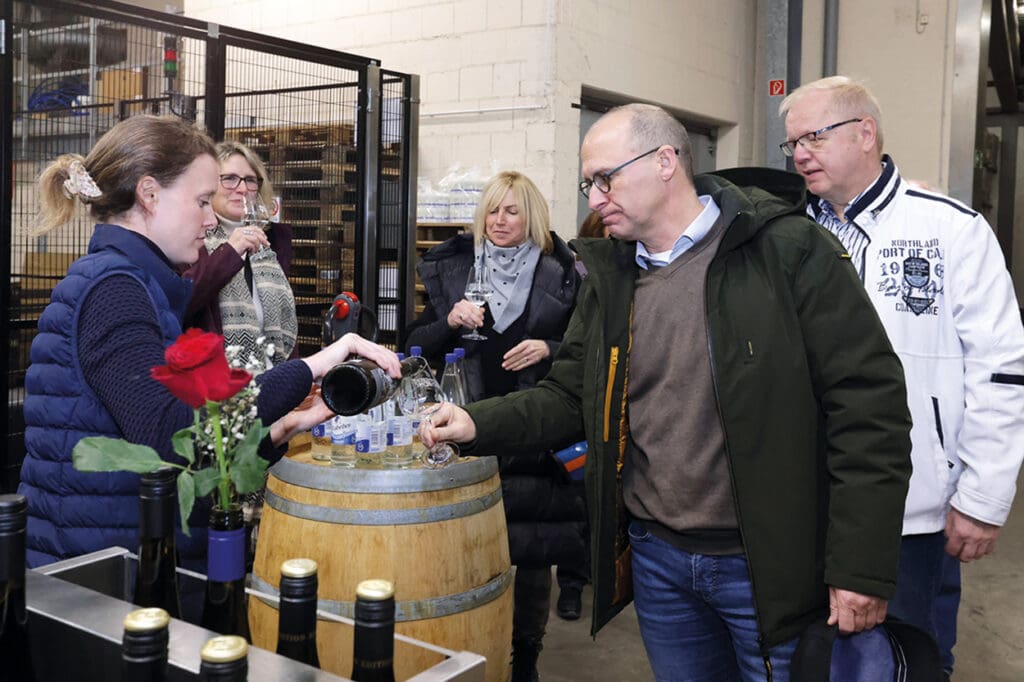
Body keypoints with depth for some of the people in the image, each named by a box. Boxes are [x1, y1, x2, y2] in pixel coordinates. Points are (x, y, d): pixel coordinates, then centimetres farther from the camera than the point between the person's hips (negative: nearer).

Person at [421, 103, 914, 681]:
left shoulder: (789, 252, -12)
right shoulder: (608, 278, 7)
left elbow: (868, 401, -14)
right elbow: (569, 397, 11)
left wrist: (862, 567, -16)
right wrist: (480, 424, -7)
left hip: (771, 566, -5)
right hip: (656, 558, 5)